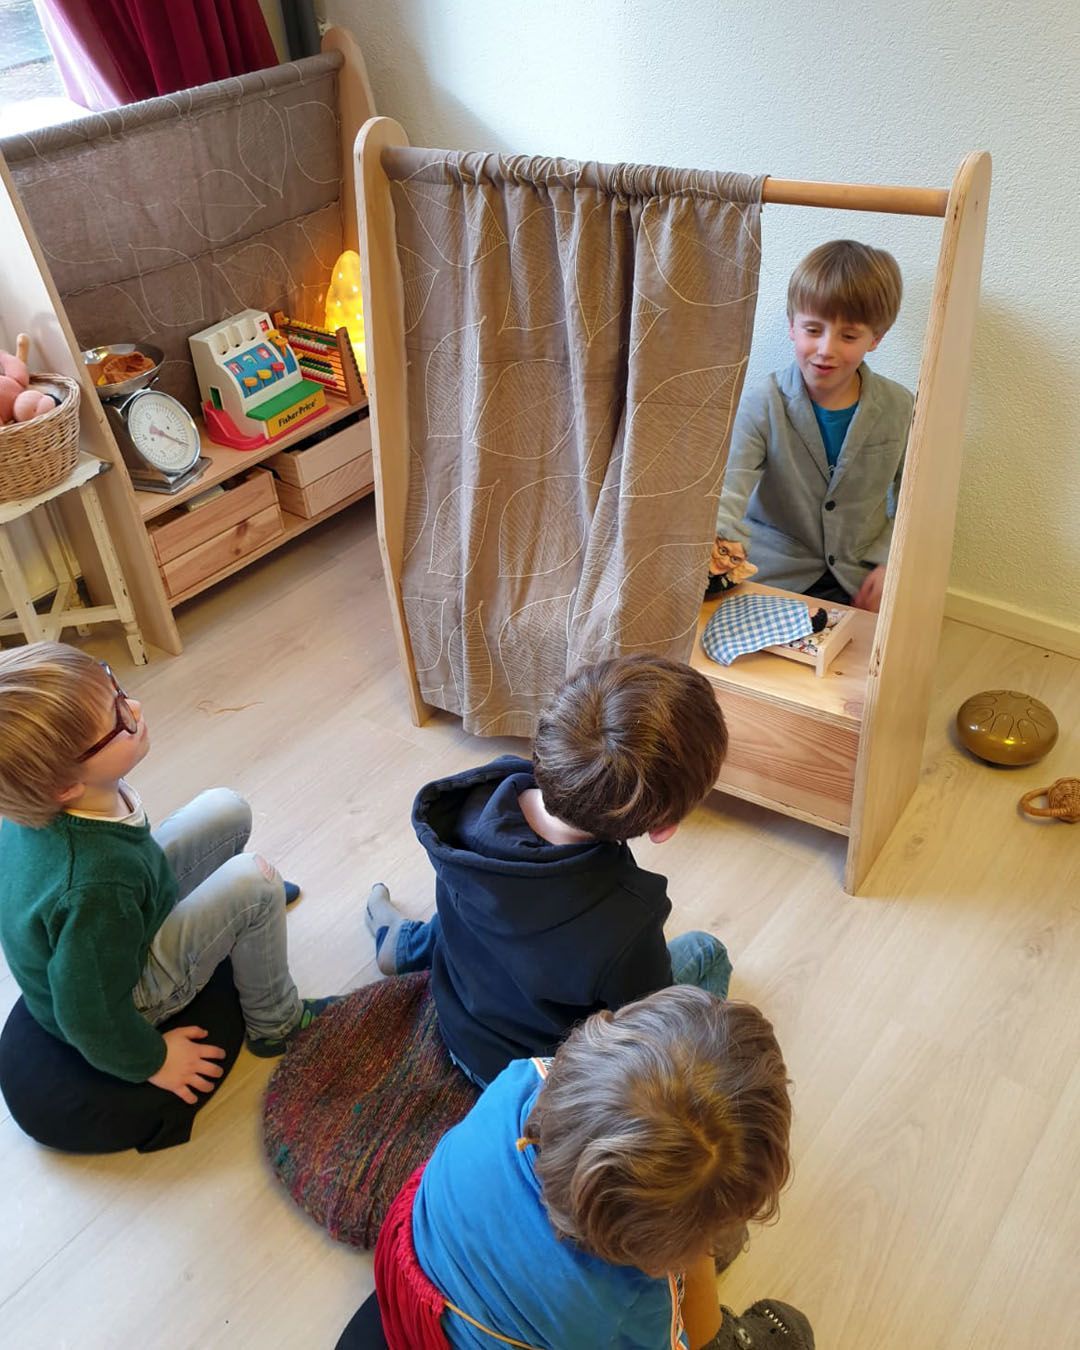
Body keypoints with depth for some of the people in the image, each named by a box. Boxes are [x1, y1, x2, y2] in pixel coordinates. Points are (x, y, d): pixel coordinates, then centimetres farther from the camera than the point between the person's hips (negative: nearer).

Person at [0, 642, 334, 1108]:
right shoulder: (96, 886, -43)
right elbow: (89, 1016, -28)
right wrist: (151, 1060, -10)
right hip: (127, 994, -7)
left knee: (227, 810, 4)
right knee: (256, 882, -19)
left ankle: (239, 905, 35)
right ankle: (274, 1022, 5)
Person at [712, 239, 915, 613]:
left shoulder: (898, 408, -2)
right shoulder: (761, 407, -11)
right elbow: (727, 487, -25)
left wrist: (891, 564, -6)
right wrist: (721, 537, -47)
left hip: (860, 579, 3)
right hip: (773, 575, -2)